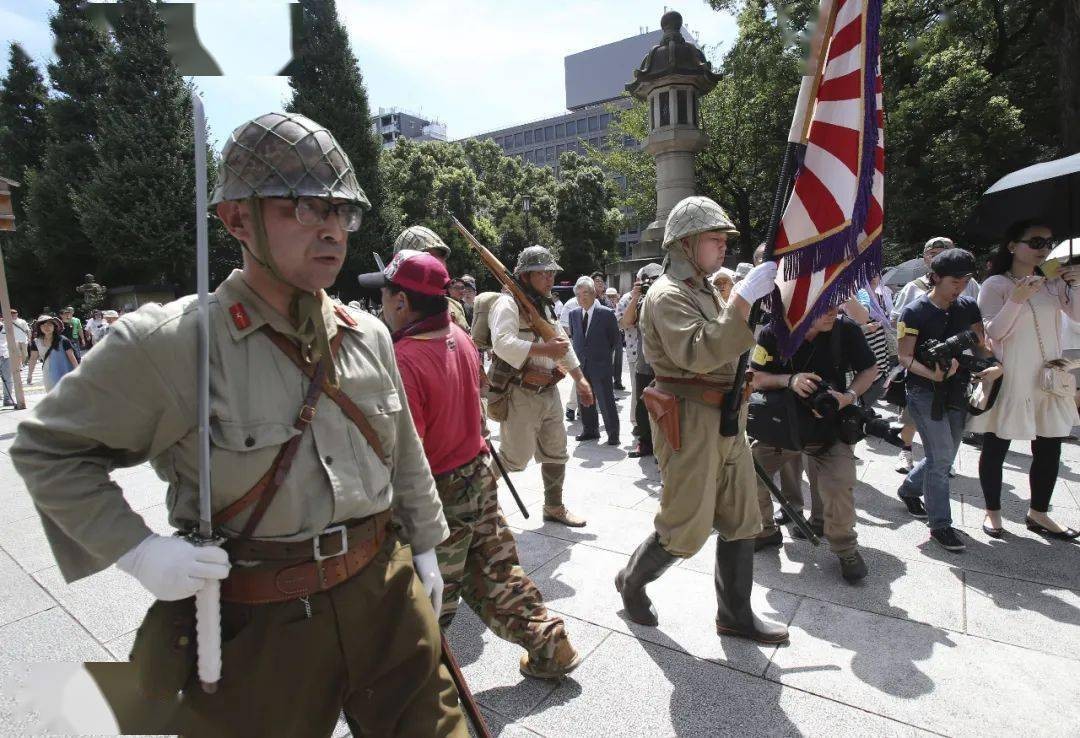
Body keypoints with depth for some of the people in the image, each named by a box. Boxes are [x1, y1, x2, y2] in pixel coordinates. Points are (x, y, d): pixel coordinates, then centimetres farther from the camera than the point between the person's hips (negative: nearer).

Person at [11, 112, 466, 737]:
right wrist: (136, 549, -12)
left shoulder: (368, 336, 0)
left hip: (388, 596, 5)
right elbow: (47, 449, -2)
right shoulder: (165, 343, -15)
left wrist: (424, 548, 15)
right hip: (258, 630, -3)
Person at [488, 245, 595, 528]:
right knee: (516, 457, -4)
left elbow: (563, 343, 24)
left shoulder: (545, 306, 16)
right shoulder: (508, 303, -13)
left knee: (556, 452, 15)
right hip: (520, 394, -9)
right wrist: (545, 349, -30)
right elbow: (502, 343, -29)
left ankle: (554, 507, 31)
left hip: (548, 392, 9)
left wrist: (580, 378, 22)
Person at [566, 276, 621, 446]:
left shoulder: (607, 313, -8)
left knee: (606, 401, -1)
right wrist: (578, 353, 12)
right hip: (581, 365, 5)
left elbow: (616, 337, 1)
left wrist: (605, 354, 3)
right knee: (584, 400, 12)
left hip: (600, 365, -5)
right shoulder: (573, 313, 6)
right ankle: (590, 430, 26)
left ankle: (613, 434, 10)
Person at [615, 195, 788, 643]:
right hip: (690, 423, -9)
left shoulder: (706, 291, 18)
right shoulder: (667, 295, -13)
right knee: (685, 528, 1)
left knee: (740, 521, 13)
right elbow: (699, 353, -30)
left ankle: (735, 614, 28)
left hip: (726, 420, 9)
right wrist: (743, 298, -30)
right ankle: (632, 581, 27)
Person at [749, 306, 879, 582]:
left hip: (829, 427, -1)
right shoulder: (772, 334, -15)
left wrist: (849, 396, -18)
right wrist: (790, 380, -26)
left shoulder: (846, 329, -14)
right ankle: (766, 531, 28)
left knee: (838, 488, -20)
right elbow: (755, 378, -8)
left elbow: (870, 369, 0)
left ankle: (845, 548, 10)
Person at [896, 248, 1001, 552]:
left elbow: (980, 345, 8)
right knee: (941, 457, -8)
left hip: (958, 391, 6)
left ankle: (909, 489, 40)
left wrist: (994, 366, -13)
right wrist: (933, 374, -30)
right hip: (925, 392, -6)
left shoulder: (968, 307, 7)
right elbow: (905, 356, -14)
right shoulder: (914, 312, -10)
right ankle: (941, 524, 4)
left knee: (943, 457, 15)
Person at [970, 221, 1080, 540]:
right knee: (996, 447, 4)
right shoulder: (996, 284, -7)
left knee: (1050, 448, 11)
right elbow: (993, 332, -13)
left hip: (1048, 377, 6)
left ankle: (1038, 513, 27)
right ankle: (992, 511, 19)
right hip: (1009, 378, -6)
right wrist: (1016, 300, -26)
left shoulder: (1053, 282, 8)